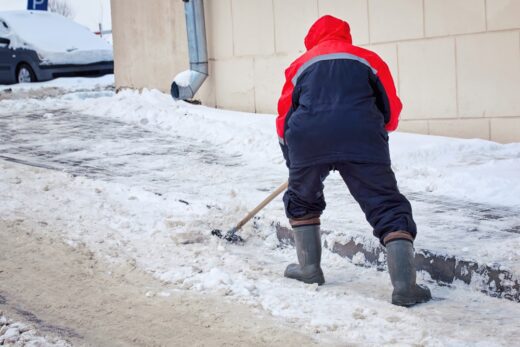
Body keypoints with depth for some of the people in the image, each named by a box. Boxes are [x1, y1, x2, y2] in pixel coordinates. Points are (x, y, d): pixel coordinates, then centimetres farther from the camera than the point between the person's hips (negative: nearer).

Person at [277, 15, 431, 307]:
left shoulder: (301, 64, 28)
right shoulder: (369, 59, 25)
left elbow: (285, 117, 26)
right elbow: (391, 111, 24)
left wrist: (292, 160, 39)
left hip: (307, 140, 2)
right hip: (362, 138, -1)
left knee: (301, 201, 28)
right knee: (389, 208, 2)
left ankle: (309, 268, 33)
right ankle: (405, 285, -10)